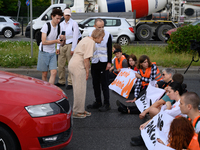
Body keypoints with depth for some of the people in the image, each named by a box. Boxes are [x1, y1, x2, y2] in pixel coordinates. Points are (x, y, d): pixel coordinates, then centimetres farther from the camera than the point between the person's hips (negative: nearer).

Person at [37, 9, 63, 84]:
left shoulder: (59, 27, 3)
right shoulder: (46, 26, -13)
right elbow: (44, 42, -18)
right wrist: (56, 41, -24)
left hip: (52, 53, 5)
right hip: (44, 52, -4)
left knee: (54, 72, -9)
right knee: (44, 74, 4)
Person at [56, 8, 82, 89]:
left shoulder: (74, 23, -3)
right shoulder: (61, 24, 14)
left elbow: (75, 37, -6)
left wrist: (73, 49, -11)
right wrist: (58, 47, 9)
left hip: (70, 45, -5)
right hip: (62, 45, 5)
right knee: (60, 64, 5)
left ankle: (70, 83, 2)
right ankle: (61, 81, 17)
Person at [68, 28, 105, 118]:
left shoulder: (86, 39, 18)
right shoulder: (91, 42, -12)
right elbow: (86, 58, -19)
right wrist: (87, 71, -11)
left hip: (72, 64, 10)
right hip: (78, 66, -10)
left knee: (78, 89, 15)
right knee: (80, 89, -3)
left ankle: (80, 110, 23)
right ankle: (77, 112, 3)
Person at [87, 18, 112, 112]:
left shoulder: (107, 35, -3)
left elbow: (109, 50, -2)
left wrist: (109, 62, -8)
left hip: (104, 62, -4)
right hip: (94, 62, 4)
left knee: (104, 84, -4)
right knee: (95, 83, 10)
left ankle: (106, 104, 3)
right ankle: (98, 102, 22)